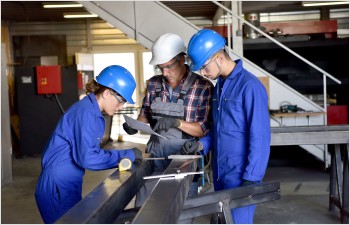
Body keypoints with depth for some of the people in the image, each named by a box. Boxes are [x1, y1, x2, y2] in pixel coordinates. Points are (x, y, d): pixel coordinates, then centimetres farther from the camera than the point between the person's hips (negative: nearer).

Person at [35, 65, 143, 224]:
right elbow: (87, 157, -26)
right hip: (57, 188, -9)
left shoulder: (94, 113, 9)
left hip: (68, 187, 9)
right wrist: (127, 155, -18)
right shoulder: (85, 112, -20)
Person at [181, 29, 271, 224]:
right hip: (220, 173, 8)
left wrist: (251, 179, -18)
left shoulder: (249, 86, -17)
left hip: (240, 176, -8)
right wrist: (202, 144, 3)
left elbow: (260, 138, -18)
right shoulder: (220, 85, 10)